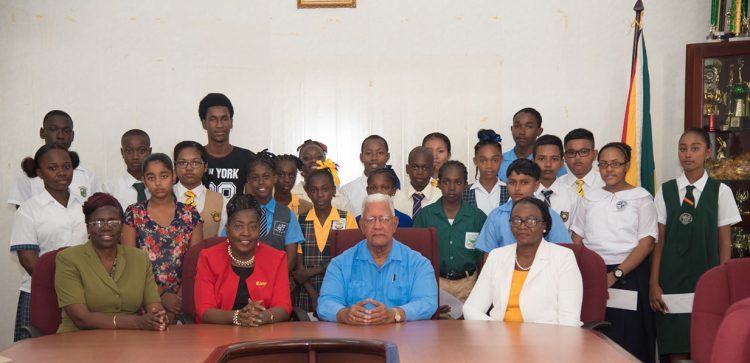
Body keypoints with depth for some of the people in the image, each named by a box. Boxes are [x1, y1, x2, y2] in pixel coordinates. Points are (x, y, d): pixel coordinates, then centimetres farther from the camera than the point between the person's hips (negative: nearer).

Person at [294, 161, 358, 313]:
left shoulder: (347, 219, 4)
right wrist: (313, 295, -10)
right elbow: (298, 265, 4)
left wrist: (312, 271, -10)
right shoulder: (300, 221, 8)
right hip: (306, 293, 1)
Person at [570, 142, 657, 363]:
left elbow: (647, 243, -6)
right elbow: (577, 239, 14)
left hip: (629, 276, -3)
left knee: (628, 339, -3)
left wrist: (616, 274, -14)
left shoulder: (641, 198, 2)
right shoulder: (590, 198, 14)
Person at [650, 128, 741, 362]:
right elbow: (659, 242, 4)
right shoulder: (665, 192, 5)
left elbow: (724, 244, 3)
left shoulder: (720, 192, 2)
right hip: (671, 281, 1)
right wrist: (654, 284, -1)